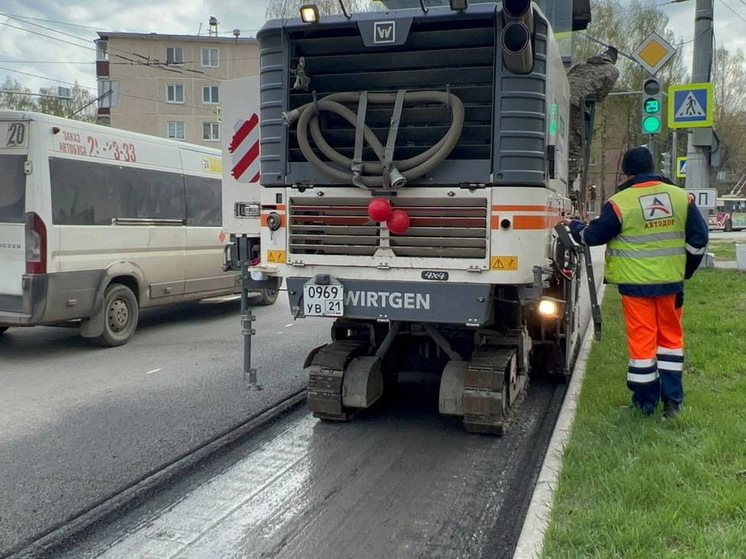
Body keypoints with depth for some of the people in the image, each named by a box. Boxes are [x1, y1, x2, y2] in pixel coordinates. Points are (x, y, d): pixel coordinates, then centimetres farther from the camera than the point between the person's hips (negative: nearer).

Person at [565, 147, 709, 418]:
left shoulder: (620, 202, -11)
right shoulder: (681, 197, 1)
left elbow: (593, 236, -2)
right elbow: (698, 239, 3)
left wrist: (574, 225, 18)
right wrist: (685, 271, 16)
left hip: (636, 283, -3)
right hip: (671, 282, 3)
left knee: (642, 338, 5)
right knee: (670, 335, 16)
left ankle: (646, 401, 13)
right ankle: (673, 398, 19)